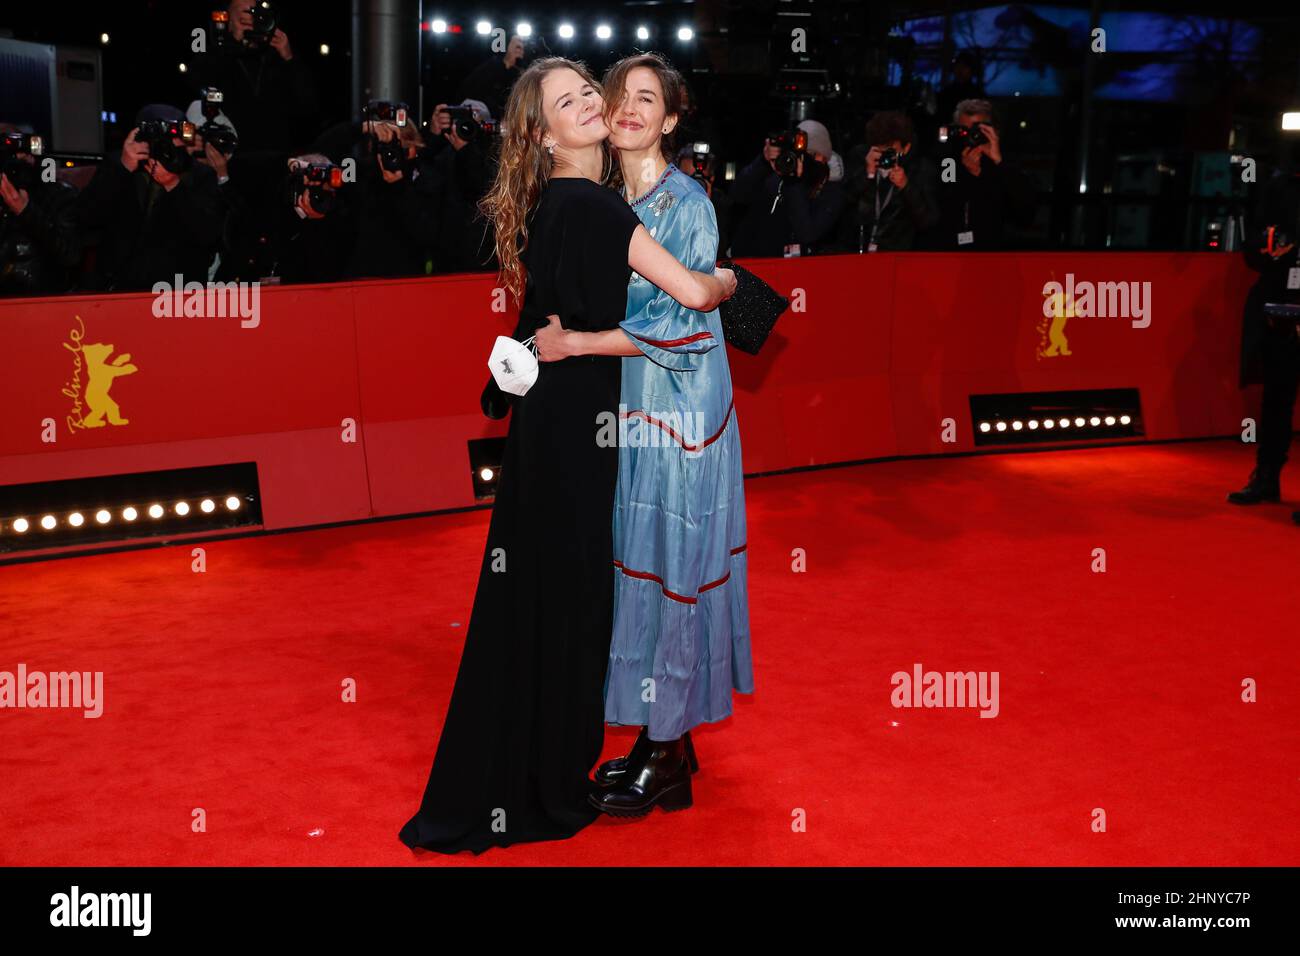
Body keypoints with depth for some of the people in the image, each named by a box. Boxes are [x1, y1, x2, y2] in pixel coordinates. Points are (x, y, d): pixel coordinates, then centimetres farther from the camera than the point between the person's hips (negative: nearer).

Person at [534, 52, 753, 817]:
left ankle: (668, 763, 12)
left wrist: (574, 343, -18)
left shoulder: (687, 204, -12)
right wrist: (558, 332, 2)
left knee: (671, 568, 0)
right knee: (639, 566, 11)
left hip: (678, 410, -7)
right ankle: (662, 735, 24)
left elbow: (677, 322, -18)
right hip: (627, 410, 7)